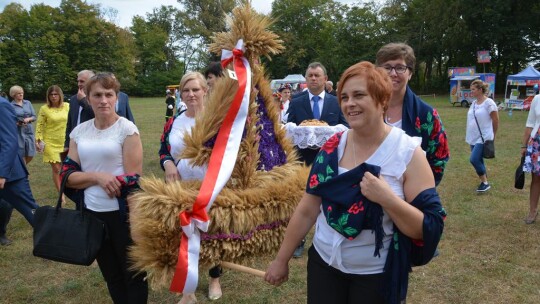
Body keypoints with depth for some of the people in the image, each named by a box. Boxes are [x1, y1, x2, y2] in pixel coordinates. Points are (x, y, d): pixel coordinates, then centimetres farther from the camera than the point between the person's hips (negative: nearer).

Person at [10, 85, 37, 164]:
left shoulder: (28, 103, 9)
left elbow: (34, 117, 9)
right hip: (18, 133, -4)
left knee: (30, 155, 5)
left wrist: (28, 119, -11)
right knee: (21, 156, -2)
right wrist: (17, 123, -20)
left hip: (29, 131, 4)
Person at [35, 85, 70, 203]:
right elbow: (39, 125, -1)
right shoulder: (44, 109, -5)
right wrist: (38, 140, -8)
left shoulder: (67, 106, 0)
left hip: (65, 142, 2)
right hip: (51, 143, -2)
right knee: (56, 169, -2)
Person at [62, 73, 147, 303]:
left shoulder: (127, 129, -9)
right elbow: (68, 175, 1)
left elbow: (133, 178, -12)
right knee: (110, 274, 21)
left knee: (133, 273, 12)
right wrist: (97, 177, -16)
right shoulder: (79, 131, 5)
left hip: (123, 213, -5)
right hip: (92, 212, 5)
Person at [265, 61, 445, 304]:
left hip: (378, 275, -3)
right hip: (323, 263, 3)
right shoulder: (332, 147, -4)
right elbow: (307, 211, 1)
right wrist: (281, 259, 5)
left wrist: (387, 199, -28)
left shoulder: (409, 153, -14)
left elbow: (430, 229, -14)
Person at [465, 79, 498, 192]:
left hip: (483, 138, -8)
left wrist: (492, 135, 4)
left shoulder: (489, 103, -13)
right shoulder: (474, 103, 9)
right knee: (478, 160, 12)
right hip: (473, 138, 8)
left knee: (474, 159, -14)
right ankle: (484, 182, 25)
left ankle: (485, 183, 1)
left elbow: (496, 121, -7)